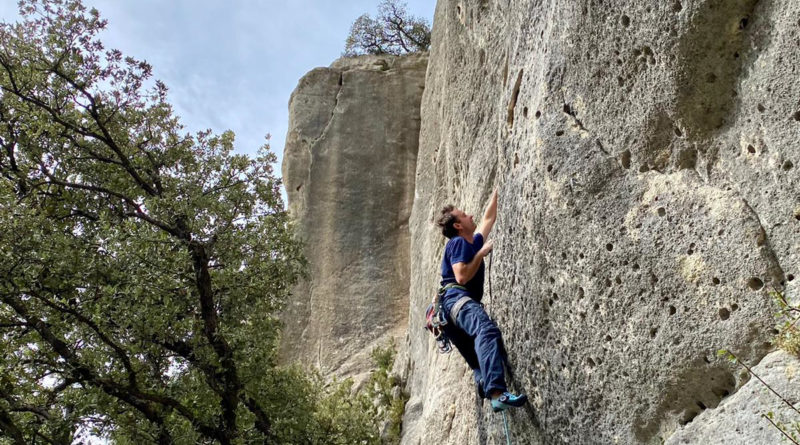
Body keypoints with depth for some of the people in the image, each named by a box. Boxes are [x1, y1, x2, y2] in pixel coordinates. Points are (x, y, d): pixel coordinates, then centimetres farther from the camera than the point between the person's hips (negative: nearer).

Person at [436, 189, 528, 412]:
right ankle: (497, 392, -54)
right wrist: (482, 253, -2)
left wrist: (497, 191, 45)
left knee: (478, 362, 0)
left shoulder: (473, 242, 30)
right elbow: (462, 276, -11)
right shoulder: (458, 242, 4)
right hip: (456, 298, -13)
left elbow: (489, 218, 42)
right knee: (487, 331, -36)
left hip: (455, 306, 13)